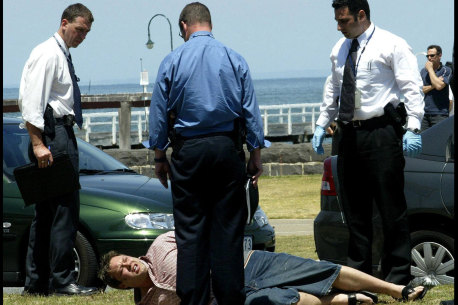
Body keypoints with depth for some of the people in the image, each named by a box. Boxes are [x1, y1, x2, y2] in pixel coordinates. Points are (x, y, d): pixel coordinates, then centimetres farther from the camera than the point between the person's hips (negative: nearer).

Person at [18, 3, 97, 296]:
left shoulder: (63, 56, 21)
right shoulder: (48, 54, -9)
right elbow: (32, 101, -17)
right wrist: (38, 144, -24)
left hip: (62, 133, 10)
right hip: (54, 134, -10)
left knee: (45, 211, 10)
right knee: (65, 208, -12)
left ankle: (36, 282, 12)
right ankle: (62, 280, -12)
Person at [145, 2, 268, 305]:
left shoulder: (172, 62, -1)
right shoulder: (234, 59, 1)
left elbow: (159, 114, 3)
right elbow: (251, 111, 2)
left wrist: (160, 157, 11)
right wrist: (256, 155, 8)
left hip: (188, 152, -1)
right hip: (227, 149, 1)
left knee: (190, 231, 2)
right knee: (228, 229, 2)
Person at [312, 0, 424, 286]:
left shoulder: (391, 45, -4)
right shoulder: (340, 50, 16)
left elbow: (412, 88, -8)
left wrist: (413, 128, -17)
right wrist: (322, 125, 19)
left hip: (381, 133, -7)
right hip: (350, 135, 7)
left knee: (391, 208, -4)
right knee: (354, 209, 9)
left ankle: (398, 275, 0)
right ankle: (358, 271, 15)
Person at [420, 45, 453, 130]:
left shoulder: (446, 70, -1)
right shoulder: (423, 71, 14)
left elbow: (439, 86, -16)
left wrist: (430, 69, -6)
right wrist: (432, 86, -10)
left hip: (439, 114, -5)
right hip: (424, 113, 5)